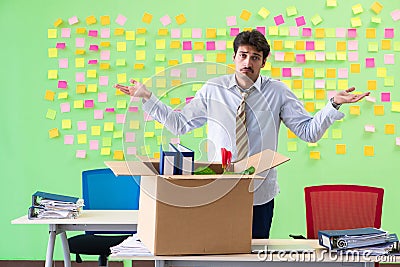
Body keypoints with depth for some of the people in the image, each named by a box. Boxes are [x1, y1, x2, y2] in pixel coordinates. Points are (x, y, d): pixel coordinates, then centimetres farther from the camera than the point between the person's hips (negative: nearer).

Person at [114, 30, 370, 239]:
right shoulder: (213, 89, 1)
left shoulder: (278, 92, -1)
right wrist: (147, 98, -1)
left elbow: (310, 131, -4)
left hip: (260, 194, 0)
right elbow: (179, 124, 5)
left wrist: (333, 104, -18)